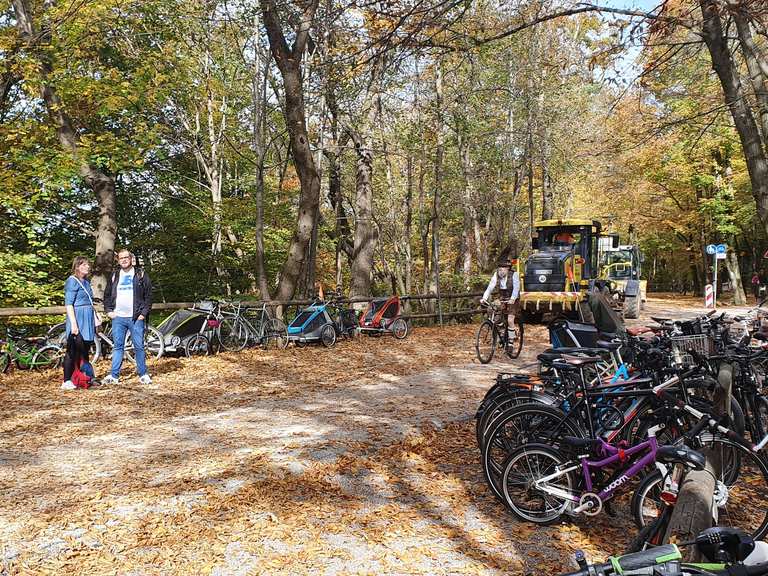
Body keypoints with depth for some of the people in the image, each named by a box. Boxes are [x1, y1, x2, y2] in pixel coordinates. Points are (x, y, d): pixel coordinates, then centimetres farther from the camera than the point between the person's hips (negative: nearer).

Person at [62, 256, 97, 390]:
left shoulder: (86, 282, 17)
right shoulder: (72, 281, -7)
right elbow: (68, 304, -13)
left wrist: (95, 319, 18)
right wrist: (73, 323, -20)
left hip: (88, 321, 8)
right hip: (78, 319, -8)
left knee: (84, 351, 12)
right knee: (73, 351, -5)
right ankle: (67, 381, -1)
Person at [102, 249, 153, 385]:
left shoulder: (141, 275, 4)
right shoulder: (114, 276, 14)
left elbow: (149, 295, 1)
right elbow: (107, 295, 19)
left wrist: (144, 313, -6)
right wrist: (108, 310, 6)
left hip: (136, 318, -3)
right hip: (118, 317, 3)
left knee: (139, 347, 0)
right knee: (118, 347, 6)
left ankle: (143, 374, 8)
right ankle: (114, 375, 10)